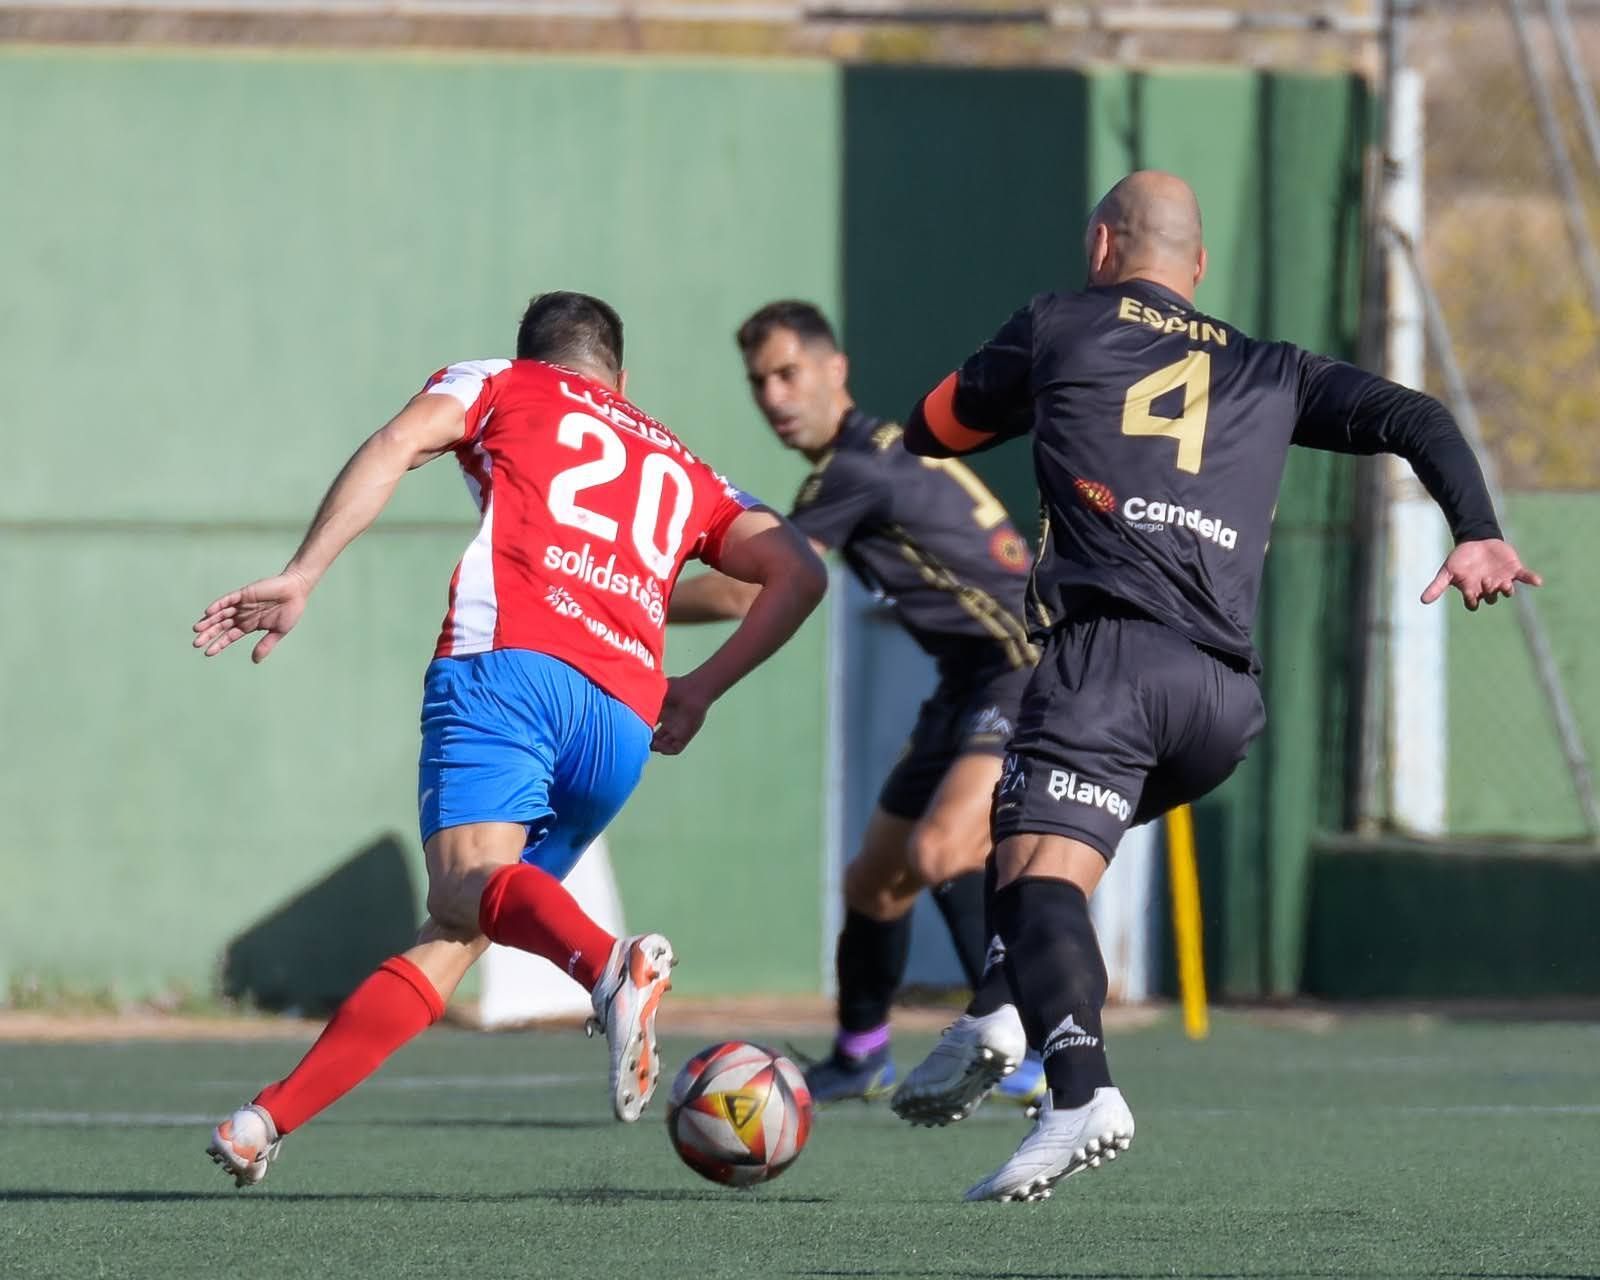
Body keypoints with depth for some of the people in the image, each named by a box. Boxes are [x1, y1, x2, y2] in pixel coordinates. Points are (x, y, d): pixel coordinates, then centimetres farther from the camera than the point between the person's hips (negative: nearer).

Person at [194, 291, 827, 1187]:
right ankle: (267, 1121, 7)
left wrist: (302, 577, 1)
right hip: (624, 722, 5)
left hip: (508, 661, -4)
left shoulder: (504, 385, 25)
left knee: (468, 887, -27)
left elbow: (398, 444, 5)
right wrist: (702, 691, 29)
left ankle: (610, 963, -57)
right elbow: (801, 573, 22)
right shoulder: (681, 469, 34)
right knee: (451, 945, 12)